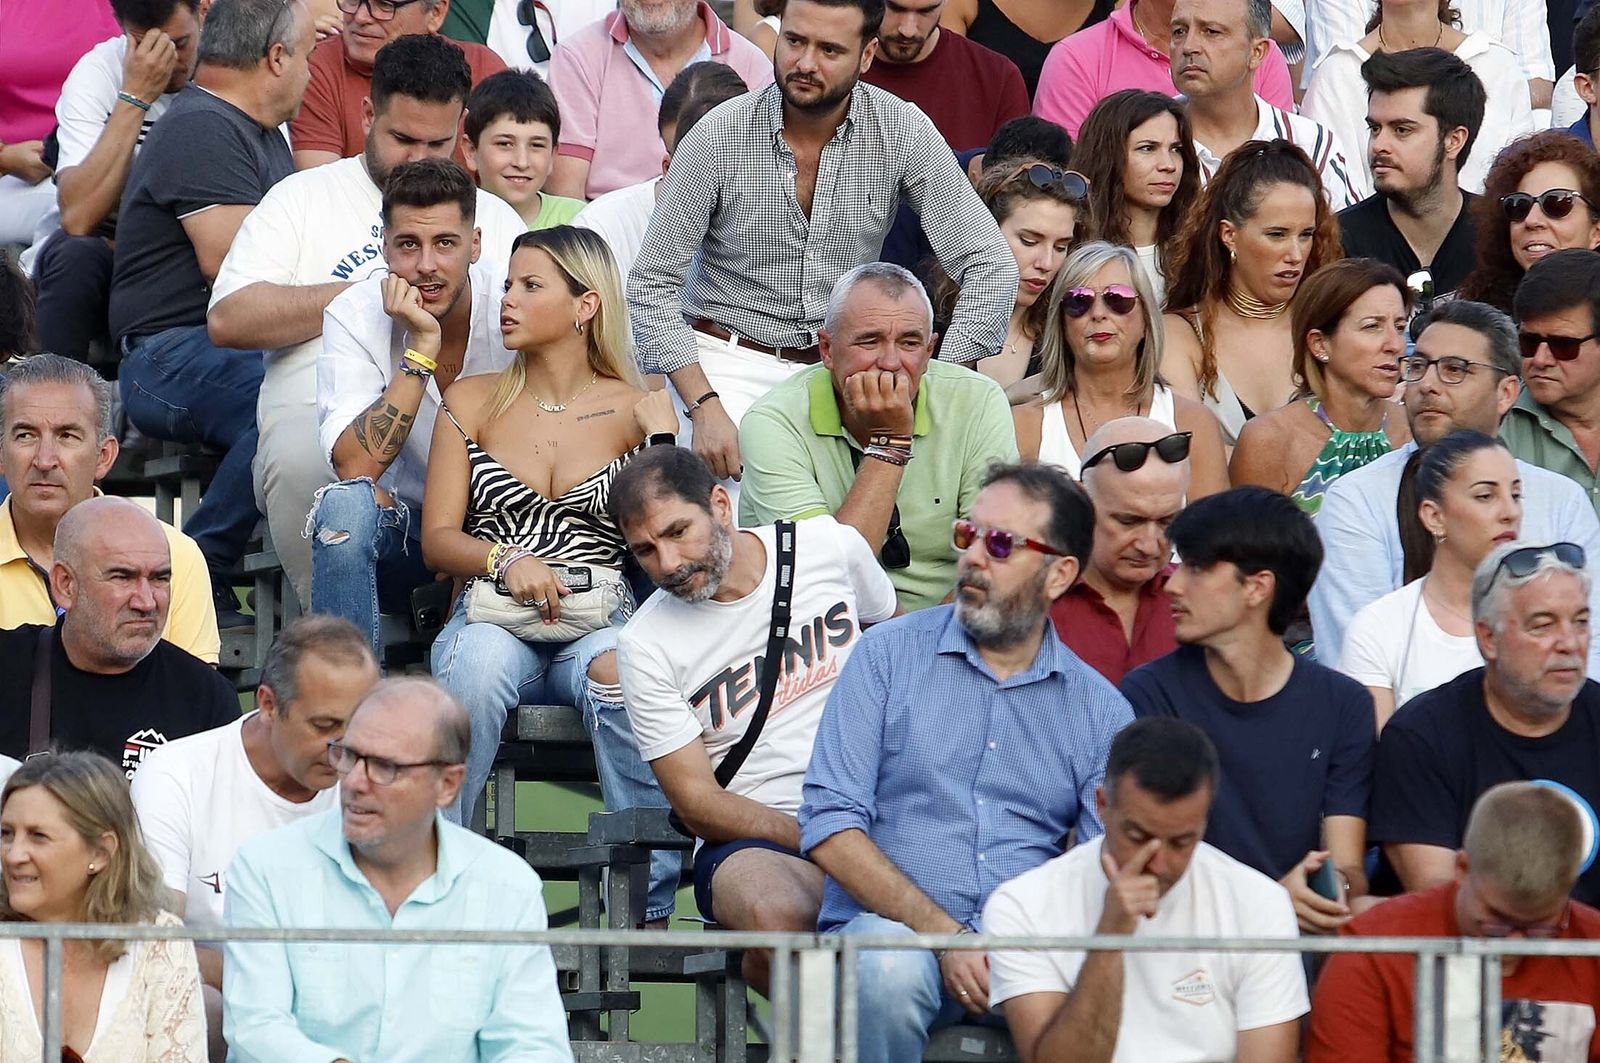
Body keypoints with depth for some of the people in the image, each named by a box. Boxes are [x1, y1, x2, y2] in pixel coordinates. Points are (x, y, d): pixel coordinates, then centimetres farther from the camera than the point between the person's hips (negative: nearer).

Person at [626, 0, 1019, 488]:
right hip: (732, 363, -2)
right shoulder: (717, 137, -9)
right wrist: (703, 406, -16)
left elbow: (989, 265, -2)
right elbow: (653, 283, -5)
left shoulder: (902, 131, -6)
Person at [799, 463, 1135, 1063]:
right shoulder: (890, 655, 6)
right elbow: (828, 823, -3)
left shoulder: (1101, 712, 11)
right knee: (888, 966, -37)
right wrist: (943, 934, -15)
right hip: (887, 928, -1)